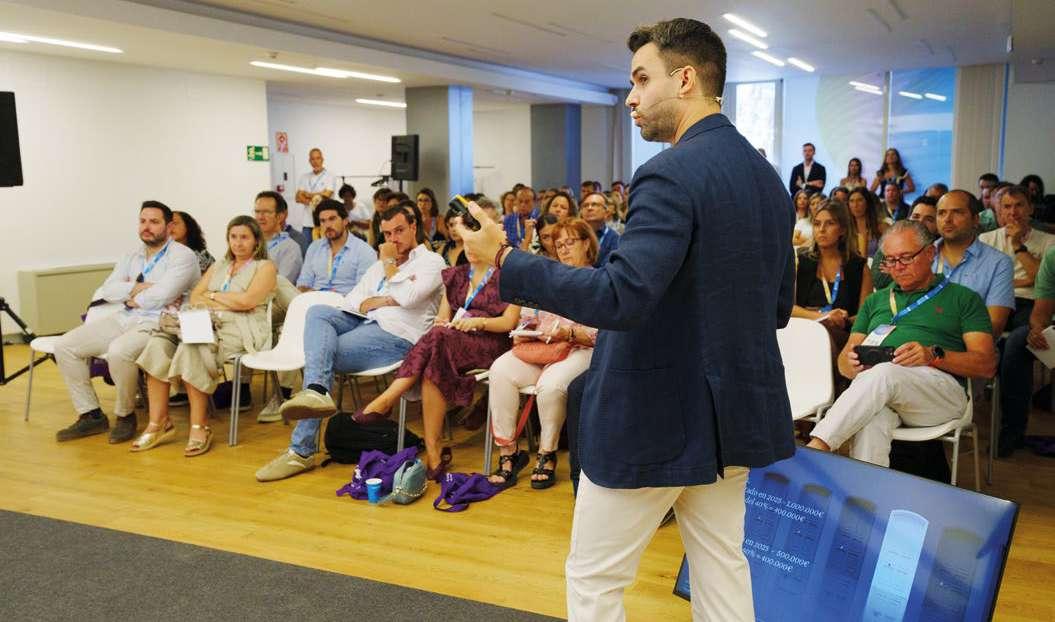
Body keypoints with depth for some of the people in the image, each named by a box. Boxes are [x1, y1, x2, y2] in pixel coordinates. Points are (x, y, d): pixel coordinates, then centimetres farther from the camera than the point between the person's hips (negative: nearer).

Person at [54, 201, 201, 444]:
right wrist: (138, 287, -10)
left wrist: (132, 298, -1)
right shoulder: (132, 256, 19)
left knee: (119, 351, -36)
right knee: (64, 346, -3)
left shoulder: (183, 256, -5)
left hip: (156, 323, -8)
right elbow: (107, 290, 6)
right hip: (123, 319, 8)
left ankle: (125, 415, -11)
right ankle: (91, 415, 2)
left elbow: (161, 296, -17)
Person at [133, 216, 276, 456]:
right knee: (158, 343, -22)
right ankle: (158, 422, -21)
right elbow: (195, 298, 15)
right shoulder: (218, 267, 29)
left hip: (239, 330, -6)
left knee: (191, 349, -34)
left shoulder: (265, 267, 10)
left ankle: (199, 427, -27)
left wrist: (213, 296, 6)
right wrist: (230, 303, -1)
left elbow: (247, 301, -7)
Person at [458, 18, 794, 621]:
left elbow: (619, 298, -29)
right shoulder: (769, 177, 8)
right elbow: (780, 306, 13)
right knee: (722, 568, 18)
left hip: (654, 419, -8)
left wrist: (505, 259, -21)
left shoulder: (671, 174, -19)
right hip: (733, 411, 9)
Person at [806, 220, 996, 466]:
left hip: (939, 386, -2)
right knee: (873, 419, -36)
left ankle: (816, 448, -43)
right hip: (873, 386, 3)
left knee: (884, 373, -36)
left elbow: (986, 365, 7)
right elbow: (843, 360, 24)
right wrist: (852, 363, -3)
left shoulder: (963, 298, 19)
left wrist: (934, 356, -11)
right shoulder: (875, 301, 30)